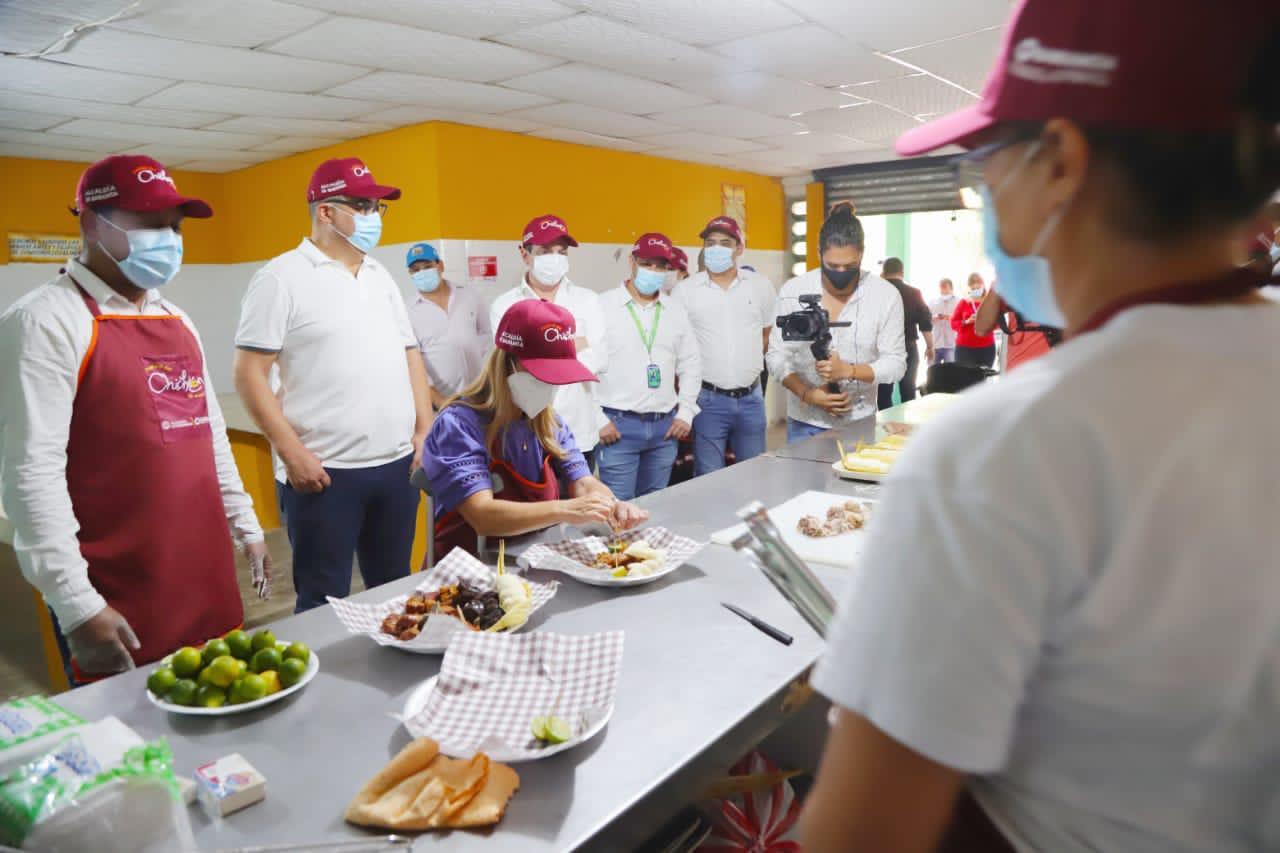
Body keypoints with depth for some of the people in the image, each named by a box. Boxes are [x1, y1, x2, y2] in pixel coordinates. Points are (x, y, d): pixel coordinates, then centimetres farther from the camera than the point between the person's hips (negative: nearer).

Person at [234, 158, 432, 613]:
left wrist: (424, 431, 6)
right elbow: (249, 374, -8)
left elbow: (409, 354, 16)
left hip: (397, 465, 6)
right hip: (325, 471, -6)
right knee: (325, 601, 5)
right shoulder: (281, 277, -5)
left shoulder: (381, 276, 14)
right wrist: (292, 452, -14)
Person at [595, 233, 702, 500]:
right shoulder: (603, 306, -5)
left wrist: (686, 413, 7)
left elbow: (691, 365, 15)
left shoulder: (676, 310, 10)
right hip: (618, 424, -4)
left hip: (665, 425, 5)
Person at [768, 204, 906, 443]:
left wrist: (848, 370, -24)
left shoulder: (885, 295, -7)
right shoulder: (793, 291, -6)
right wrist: (807, 394, -20)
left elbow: (895, 363, -7)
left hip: (860, 422, 0)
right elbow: (776, 356, -4)